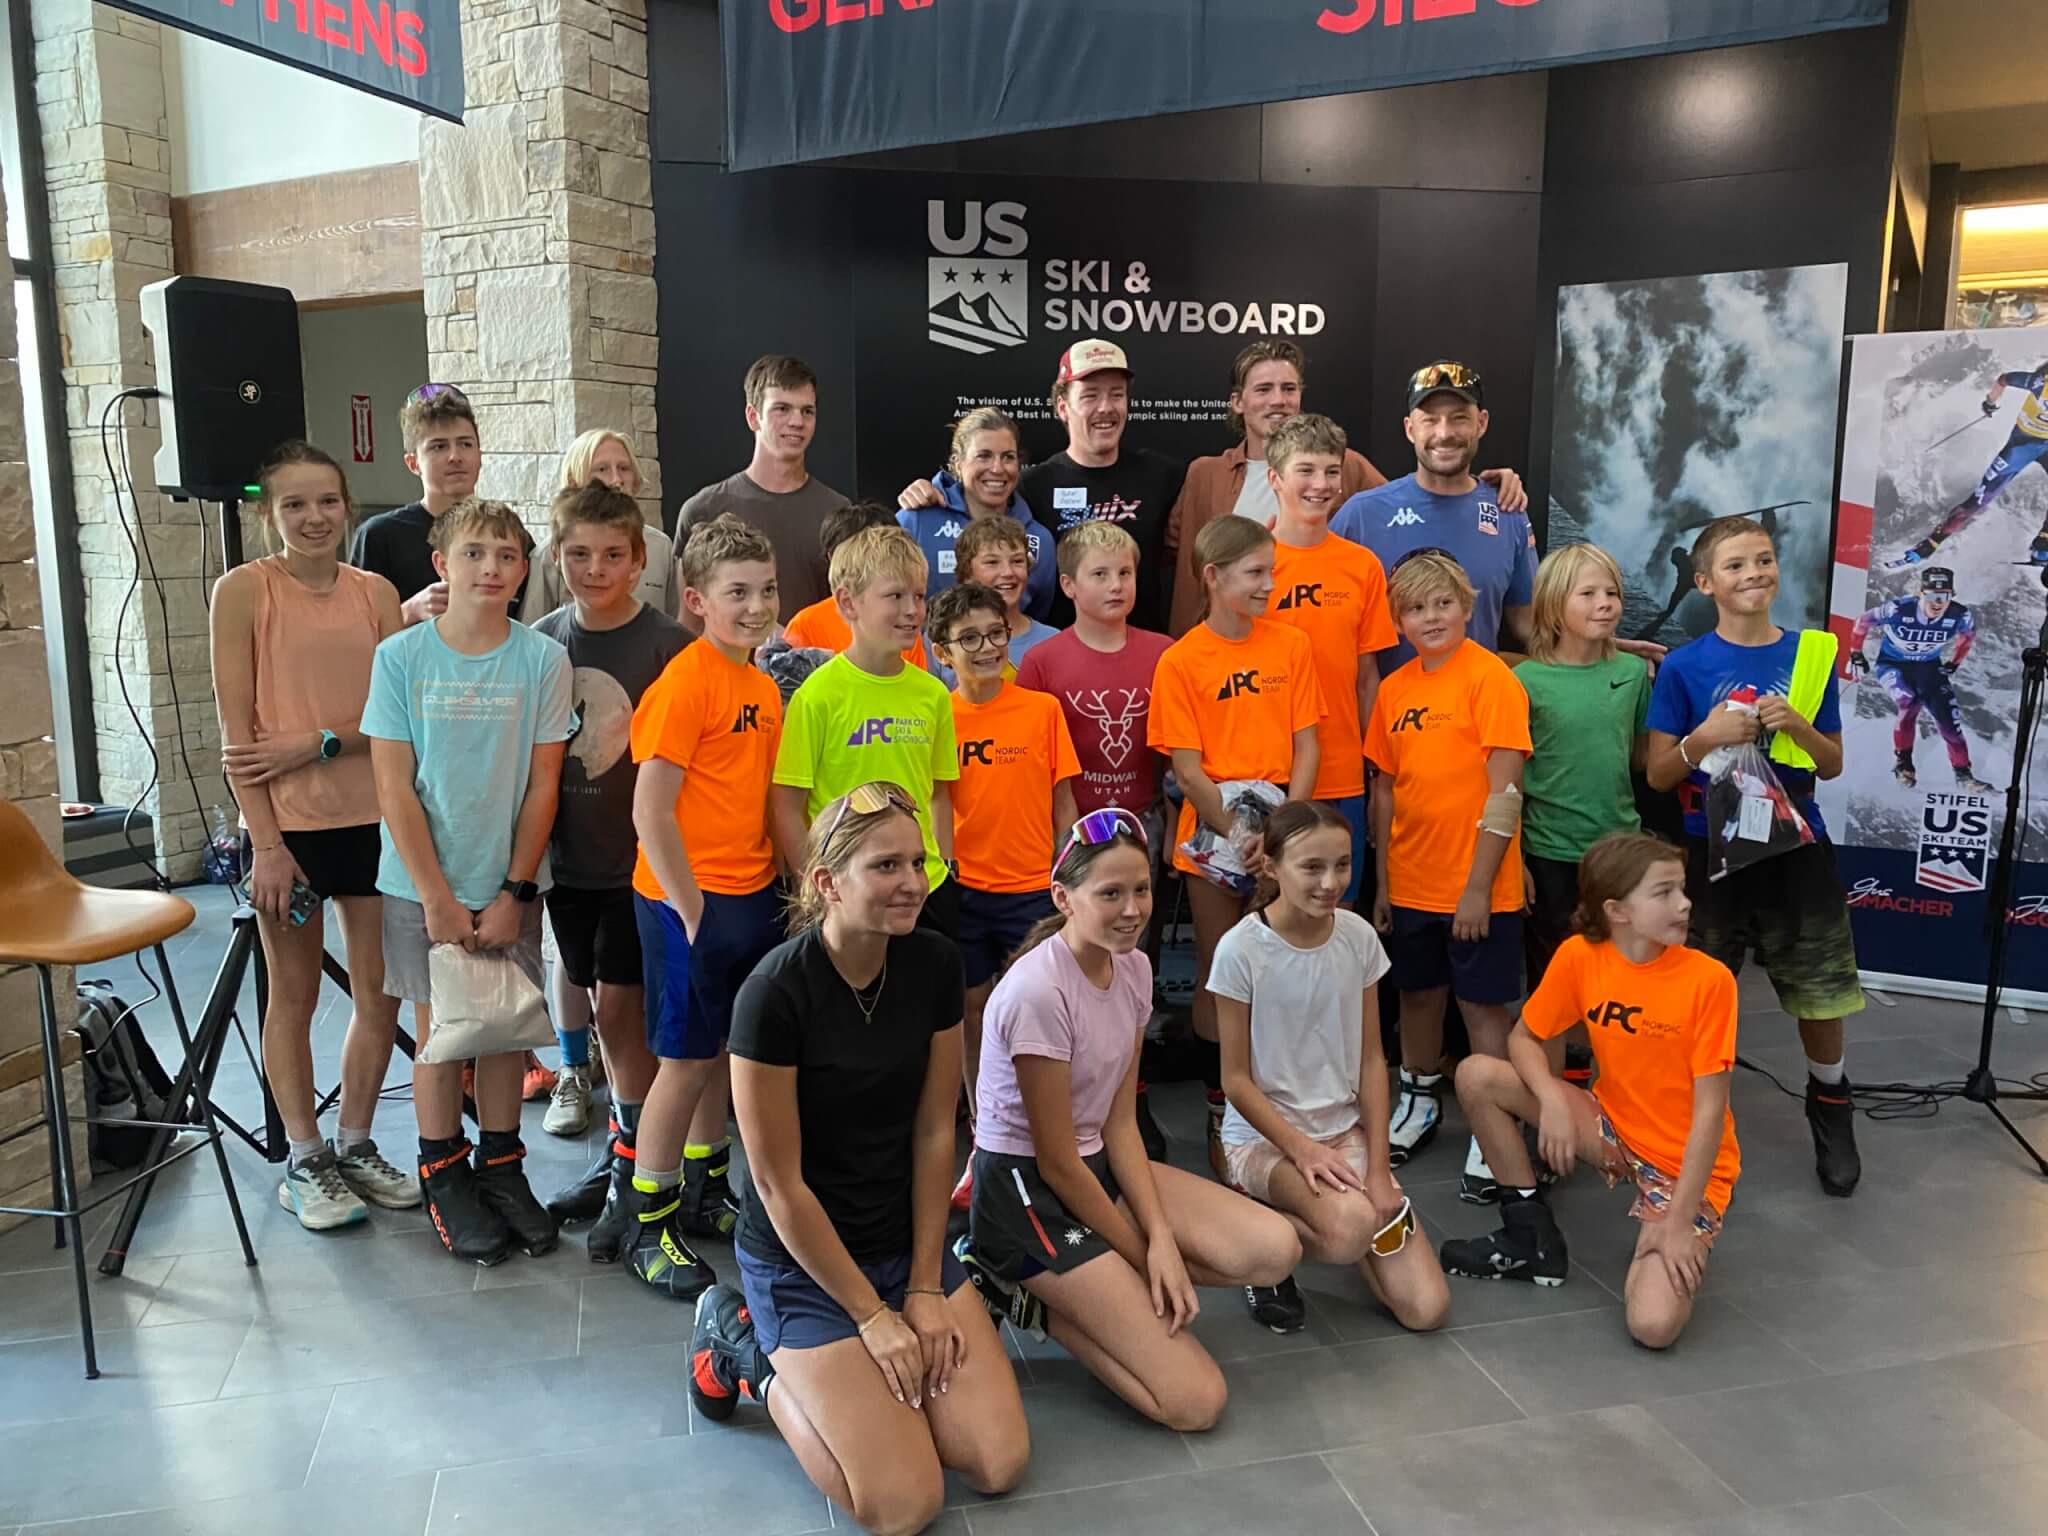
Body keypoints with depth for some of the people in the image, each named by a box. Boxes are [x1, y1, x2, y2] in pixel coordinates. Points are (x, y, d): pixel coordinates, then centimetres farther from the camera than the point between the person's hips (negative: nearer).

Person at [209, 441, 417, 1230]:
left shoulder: (376, 592, 5)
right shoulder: (244, 589, -5)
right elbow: (237, 729, -8)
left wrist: (316, 743, -15)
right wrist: (266, 840, -12)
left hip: (373, 817, 4)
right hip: (288, 823, -3)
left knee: (382, 993, 9)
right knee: (295, 995, 9)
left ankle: (354, 1144, 27)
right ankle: (304, 1162, 23)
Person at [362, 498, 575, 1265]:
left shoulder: (542, 659, -5)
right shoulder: (400, 656, -7)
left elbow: (542, 785, -3)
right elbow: (395, 787, -7)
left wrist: (514, 893, -6)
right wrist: (438, 898, -11)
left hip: (509, 885, 1)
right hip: (422, 885, -1)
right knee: (439, 1029, 9)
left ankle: (501, 1166, 27)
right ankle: (444, 1178, 26)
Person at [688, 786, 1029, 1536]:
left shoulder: (934, 963, -9)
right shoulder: (775, 991, -25)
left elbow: (934, 1132, -2)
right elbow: (778, 1184, -19)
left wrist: (925, 1286, -3)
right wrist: (873, 1315, -13)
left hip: (908, 1240, 5)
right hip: (802, 1258, -5)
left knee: (1000, 1463, -3)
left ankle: (846, 1376, 20)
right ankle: (749, 1348, 12)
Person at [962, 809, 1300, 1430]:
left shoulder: (1133, 967, 0)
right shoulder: (1039, 990, -24)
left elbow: (1119, 1123, 2)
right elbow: (1057, 1162, -18)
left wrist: (1162, 1239, -10)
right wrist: (1144, 1256, -9)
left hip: (1099, 1165, 9)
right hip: (1026, 1192, -8)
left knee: (1275, 1251, -10)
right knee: (1195, 1401, -14)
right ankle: (1025, 1296, 3)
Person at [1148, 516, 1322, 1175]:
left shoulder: (1291, 645, 3)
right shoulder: (1181, 662, -5)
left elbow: (1306, 745, 1)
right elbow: (1188, 769, -7)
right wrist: (1239, 835, -15)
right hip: (1213, 834, -2)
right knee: (1217, 973, 6)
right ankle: (1221, 1115, 20)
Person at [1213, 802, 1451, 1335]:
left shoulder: (1359, 936, -4)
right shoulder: (1241, 948, -16)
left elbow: (1371, 1059, 2)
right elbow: (1236, 1079, -10)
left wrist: (1378, 1168, -5)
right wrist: (1301, 1149, -19)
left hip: (1345, 1128, 5)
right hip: (1263, 1133, -4)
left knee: (1427, 1308, -6)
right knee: (1353, 1227, -35)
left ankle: (1324, 1215, 19)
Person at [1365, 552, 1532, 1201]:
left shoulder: (1491, 678, -12)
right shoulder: (1394, 689, 5)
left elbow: (1505, 791, -15)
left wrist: (1478, 887, -17)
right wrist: (1382, 880, 10)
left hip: (1476, 886, -5)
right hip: (1410, 882, 6)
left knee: (1482, 1004, 4)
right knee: (1418, 994, 19)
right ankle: (1419, 1100, 39)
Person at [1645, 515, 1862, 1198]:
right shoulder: (1685, 667, -5)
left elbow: (1833, 765, 6)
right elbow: (1657, 774, -3)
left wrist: (1797, 726, -14)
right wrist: (1703, 738, -21)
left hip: (1795, 847, 2)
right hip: (1710, 850, -2)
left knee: (1821, 993, 10)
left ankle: (1829, 1103, 36)